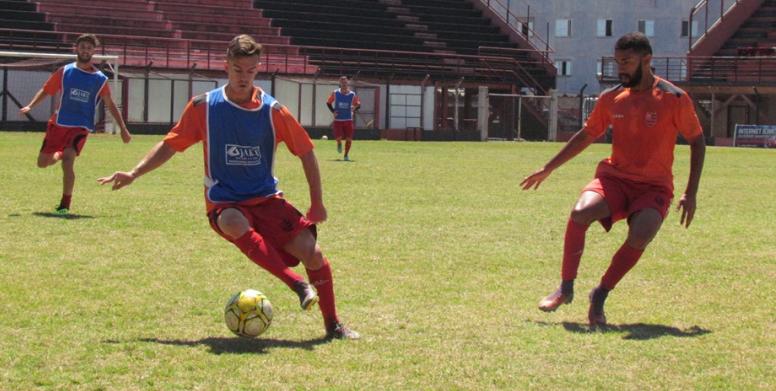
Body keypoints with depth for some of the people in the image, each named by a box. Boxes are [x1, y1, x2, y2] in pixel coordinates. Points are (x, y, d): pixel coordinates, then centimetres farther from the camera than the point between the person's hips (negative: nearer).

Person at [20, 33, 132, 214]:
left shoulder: (100, 79, 1)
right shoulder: (64, 72, 2)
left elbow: (110, 105, 10)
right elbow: (46, 90, 9)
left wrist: (123, 128, 7)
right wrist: (30, 106, -6)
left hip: (80, 127, -2)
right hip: (58, 124, 2)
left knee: (68, 160, -25)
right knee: (42, 163, 4)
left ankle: (65, 205, -13)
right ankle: (60, 154, 41)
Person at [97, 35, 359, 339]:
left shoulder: (273, 111, -1)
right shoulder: (203, 107, -1)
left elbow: (306, 153, 6)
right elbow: (170, 145, 8)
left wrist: (317, 203, 3)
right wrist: (134, 173, -1)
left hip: (266, 200, 2)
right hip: (224, 204, -1)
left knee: (312, 252, -18)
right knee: (233, 223, -40)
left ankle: (333, 324, 2)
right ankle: (297, 284, -36)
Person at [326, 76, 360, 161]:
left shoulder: (352, 95, -2)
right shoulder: (335, 93, -2)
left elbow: (358, 104, 7)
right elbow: (328, 103, 10)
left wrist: (354, 108, -15)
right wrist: (333, 111, -4)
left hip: (348, 120, 1)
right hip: (338, 120, -1)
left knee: (349, 139, -4)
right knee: (338, 138, -13)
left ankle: (346, 155, 16)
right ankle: (339, 144, 25)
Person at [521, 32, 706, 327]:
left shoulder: (674, 99, -8)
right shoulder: (611, 99, 3)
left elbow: (697, 141, 2)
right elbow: (586, 136, 18)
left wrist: (690, 193, -2)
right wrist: (548, 169, 20)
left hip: (654, 186, -2)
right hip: (614, 178, 3)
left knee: (641, 235, -31)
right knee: (580, 212, -28)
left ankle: (600, 295, -10)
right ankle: (566, 288, -13)